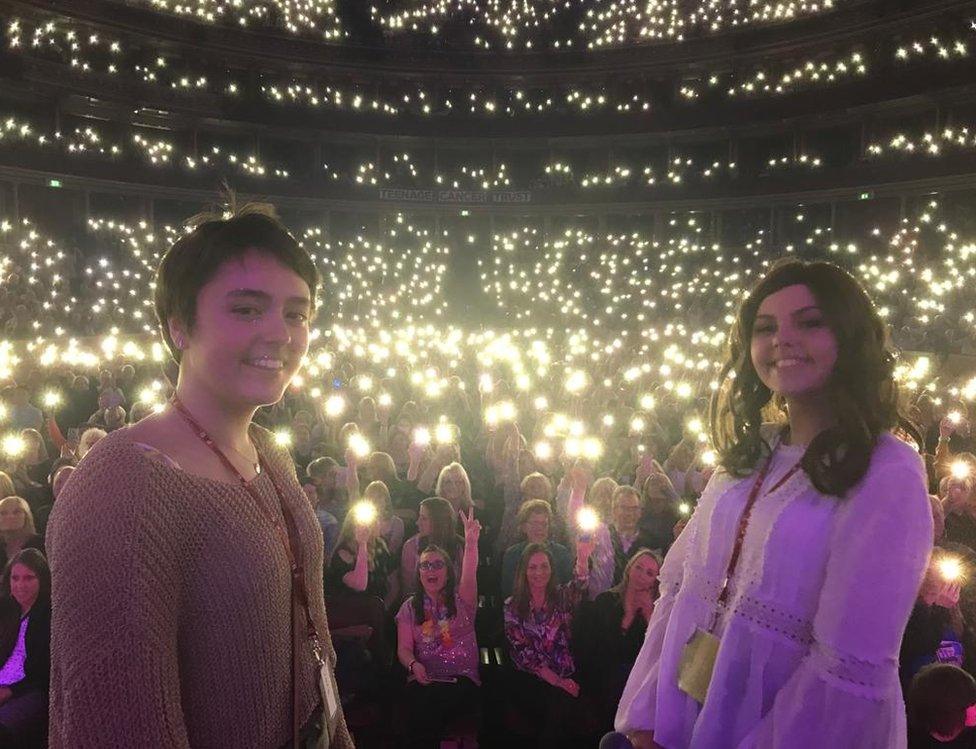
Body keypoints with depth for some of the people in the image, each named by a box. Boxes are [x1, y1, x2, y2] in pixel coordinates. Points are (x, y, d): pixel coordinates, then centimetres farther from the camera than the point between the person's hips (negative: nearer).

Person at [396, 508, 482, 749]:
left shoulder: (460, 599, 7)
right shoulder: (410, 607, 14)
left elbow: (469, 576, -16)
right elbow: (403, 648, 9)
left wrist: (471, 544, -36)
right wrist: (413, 664, -16)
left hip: (462, 678, -2)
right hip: (424, 679, 2)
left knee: (433, 702, -32)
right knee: (419, 701, -31)